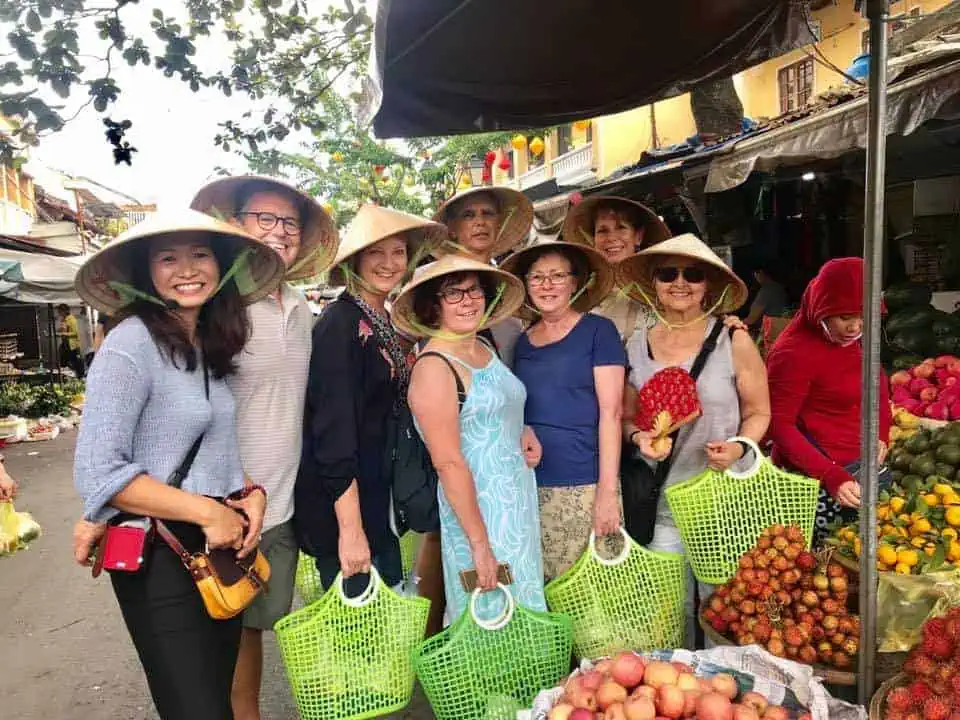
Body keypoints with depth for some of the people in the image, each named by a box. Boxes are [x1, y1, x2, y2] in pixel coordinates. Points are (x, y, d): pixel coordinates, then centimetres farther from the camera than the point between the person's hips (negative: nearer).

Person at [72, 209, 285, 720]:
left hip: (221, 547, 7)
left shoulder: (212, 345, 7)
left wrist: (251, 493, -2)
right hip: (160, 555, -7)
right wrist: (207, 512, -18)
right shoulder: (130, 345, -16)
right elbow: (97, 474, -21)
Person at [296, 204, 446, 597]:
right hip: (341, 508, -8)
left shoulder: (385, 323, 9)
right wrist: (350, 528, -22)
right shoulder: (339, 325, -17)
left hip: (377, 499, 8)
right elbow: (333, 432, -22)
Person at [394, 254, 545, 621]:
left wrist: (524, 433, 2)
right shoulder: (433, 367, -17)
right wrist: (479, 543, -20)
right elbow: (448, 463, -20)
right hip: (477, 509, -8)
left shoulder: (485, 349, 7)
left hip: (520, 503, 8)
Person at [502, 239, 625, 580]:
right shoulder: (523, 341, 12)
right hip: (530, 487, 4)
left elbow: (610, 412, -7)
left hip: (584, 486, -4)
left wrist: (608, 490, -12)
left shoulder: (598, 331, -1)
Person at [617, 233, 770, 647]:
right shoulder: (637, 345, 3)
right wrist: (639, 437, -9)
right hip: (661, 502, 2)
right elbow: (626, 416, 12)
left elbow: (758, 412, 4)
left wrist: (738, 447, -15)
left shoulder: (733, 340, -3)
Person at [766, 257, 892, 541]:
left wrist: (881, 433, 5)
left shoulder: (856, 338, 5)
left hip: (864, 464, 8)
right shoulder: (793, 352, -19)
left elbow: (876, 382, 22)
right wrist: (832, 477, -25)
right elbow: (780, 426, -18)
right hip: (818, 477, -8)